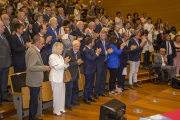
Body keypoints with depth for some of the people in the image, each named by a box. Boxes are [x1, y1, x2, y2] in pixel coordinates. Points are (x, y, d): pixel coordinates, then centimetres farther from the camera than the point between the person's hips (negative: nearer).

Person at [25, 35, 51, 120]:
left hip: (35, 80, 11)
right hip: (34, 81, -11)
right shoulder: (33, 52, -21)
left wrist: (43, 67, 14)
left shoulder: (34, 50, 12)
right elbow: (31, 67, -29)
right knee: (34, 100, 0)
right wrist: (44, 68, -25)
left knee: (34, 99, 18)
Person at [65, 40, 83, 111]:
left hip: (76, 73, 8)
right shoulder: (68, 53, -18)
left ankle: (73, 101, 33)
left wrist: (79, 62, -6)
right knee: (69, 89, -1)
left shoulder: (78, 52, 6)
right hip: (70, 74, -8)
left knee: (76, 88, 17)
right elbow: (68, 64, -22)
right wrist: (77, 62, -27)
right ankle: (67, 104, 11)